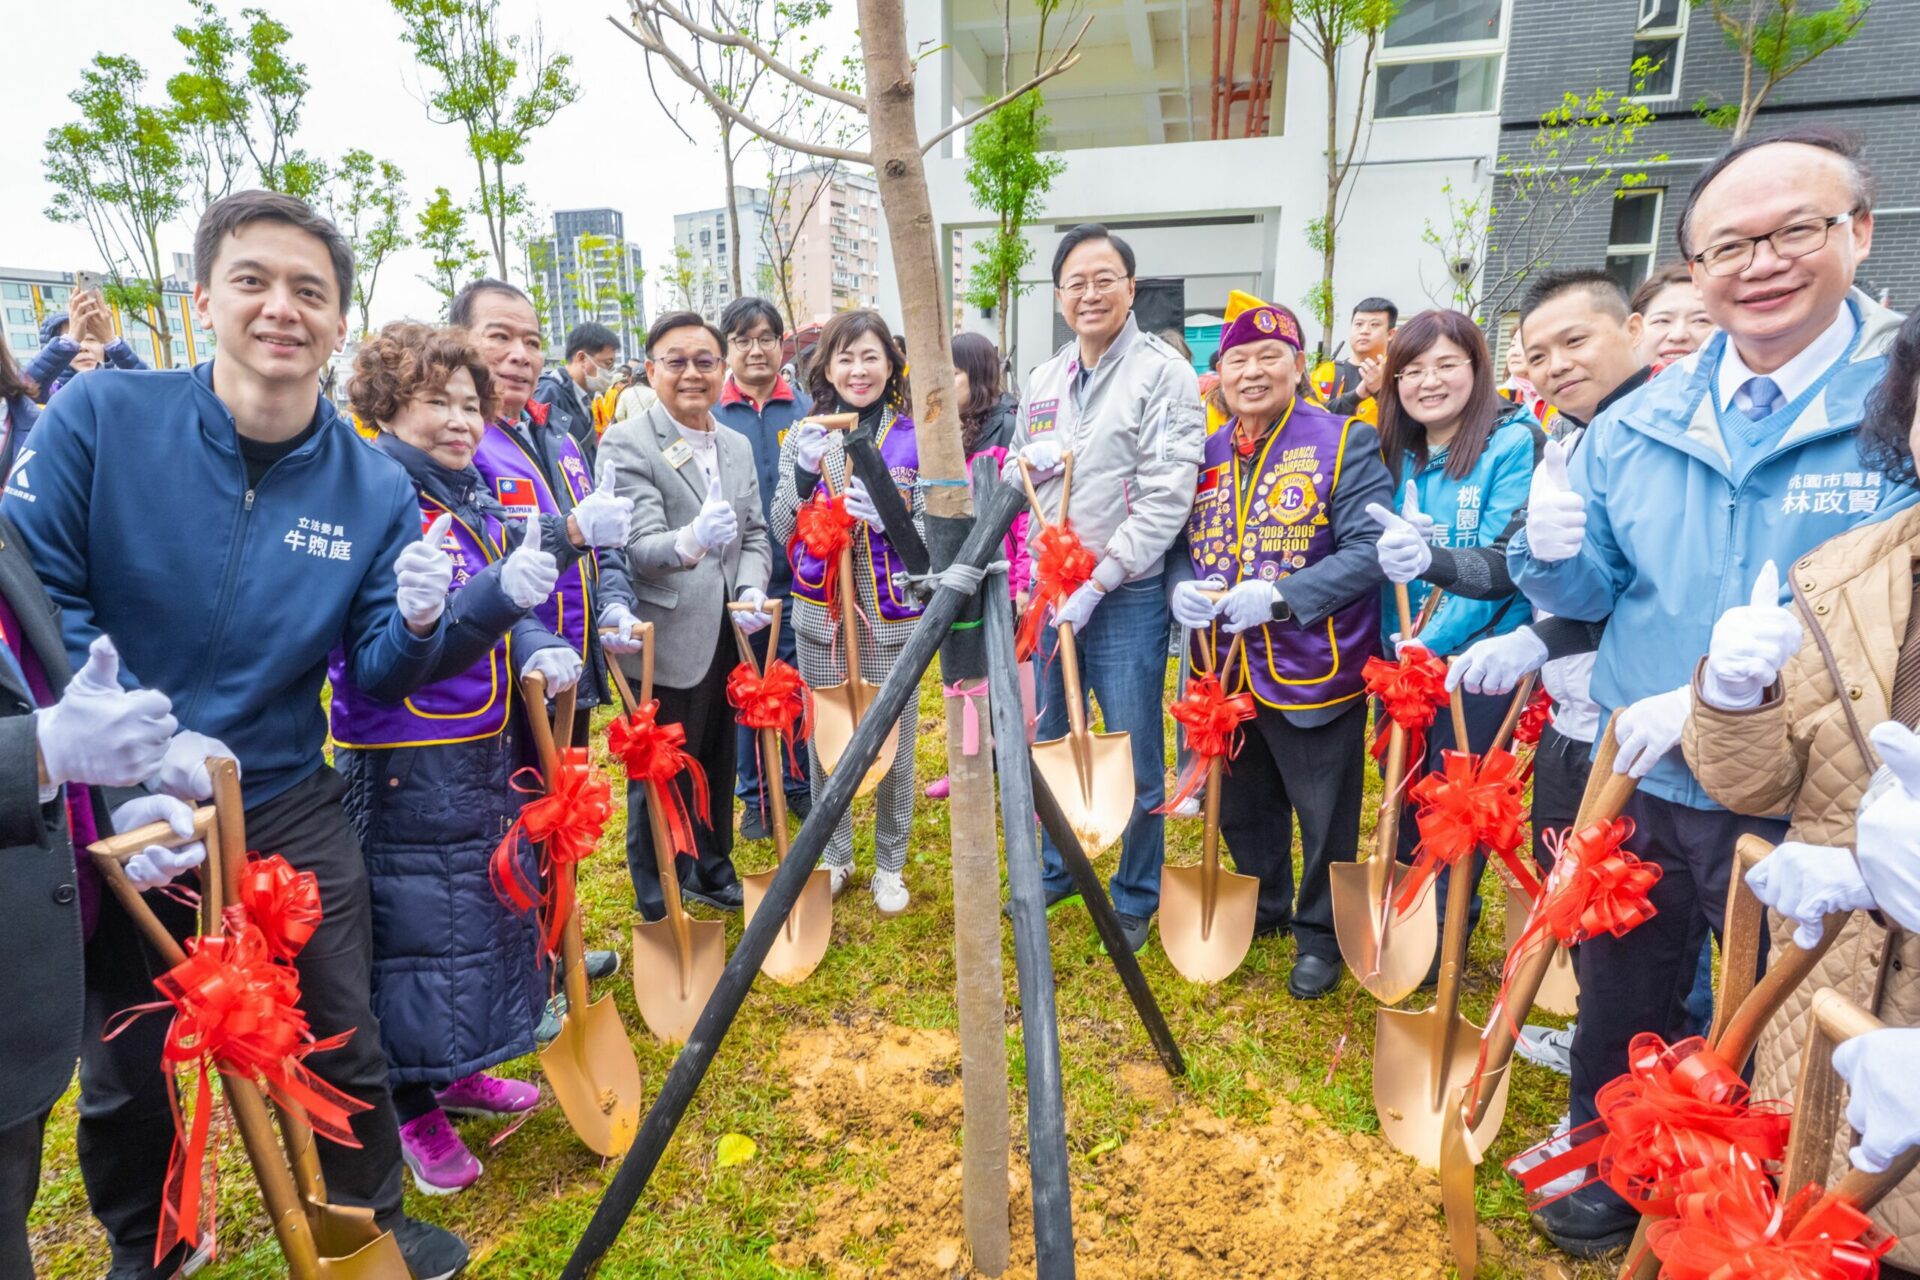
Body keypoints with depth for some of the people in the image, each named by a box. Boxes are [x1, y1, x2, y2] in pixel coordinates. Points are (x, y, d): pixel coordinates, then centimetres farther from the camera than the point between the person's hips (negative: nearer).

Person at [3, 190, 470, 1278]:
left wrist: (416, 627, -26)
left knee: (343, 1049, 12)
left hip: (290, 810, 1)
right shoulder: (98, 417, -12)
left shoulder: (374, 486, -8)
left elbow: (376, 678, -5)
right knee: (122, 1073, 20)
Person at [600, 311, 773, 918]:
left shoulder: (738, 446, 8)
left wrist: (752, 589, -10)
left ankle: (712, 871, 41)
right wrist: (690, 541, -44)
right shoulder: (627, 442, -12)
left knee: (717, 765, 21)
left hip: (728, 637, 6)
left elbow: (755, 533, 10)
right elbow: (638, 547, -23)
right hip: (666, 641, -6)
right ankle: (660, 908, 26)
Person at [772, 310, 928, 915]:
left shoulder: (915, 437, -1)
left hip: (894, 616, -1)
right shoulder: (803, 436, 4)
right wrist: (806, 473, -15)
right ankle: (833, 856, 30)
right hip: (822, 615, 2)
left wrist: (889, 518, -22)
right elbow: (784, 532, 1)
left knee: (894, 742, 6)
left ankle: (890, 863, 26)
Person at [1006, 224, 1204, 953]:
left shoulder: (1164, 374, -7)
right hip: (1049, 589, 6)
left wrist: (1098, 581, -19)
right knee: (1048, 743, 16)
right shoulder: (1043, 381, 12)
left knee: (1133, 758, 3)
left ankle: (1136, 898, 23)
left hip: (1127, 594, -6)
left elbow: (1166, 496, -15)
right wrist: (1028, 463, -4)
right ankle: (1056, 869, 37)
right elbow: (1014, 480, 20)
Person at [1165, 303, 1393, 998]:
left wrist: (1280, 597, -28)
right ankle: (1261, 907, 45)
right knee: (1243, 807, 21)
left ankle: (1320, 933, 32)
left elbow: (1371, 550, -18)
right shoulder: (1207, 454, 7)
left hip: (1313, 672, -5)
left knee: (1324, 817, 10)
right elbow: (1181, 543, 14)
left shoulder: (1345, 442, -10)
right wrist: (1182, 586, -9)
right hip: (1228, 672, 6)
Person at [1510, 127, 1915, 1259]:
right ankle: (1613, 1176, 47)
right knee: (1620, 1009, 21)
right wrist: (1560, 553, -16)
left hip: (1804, 805, -3)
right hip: (1640, 784, 4)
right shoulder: (1640, 422, 0)